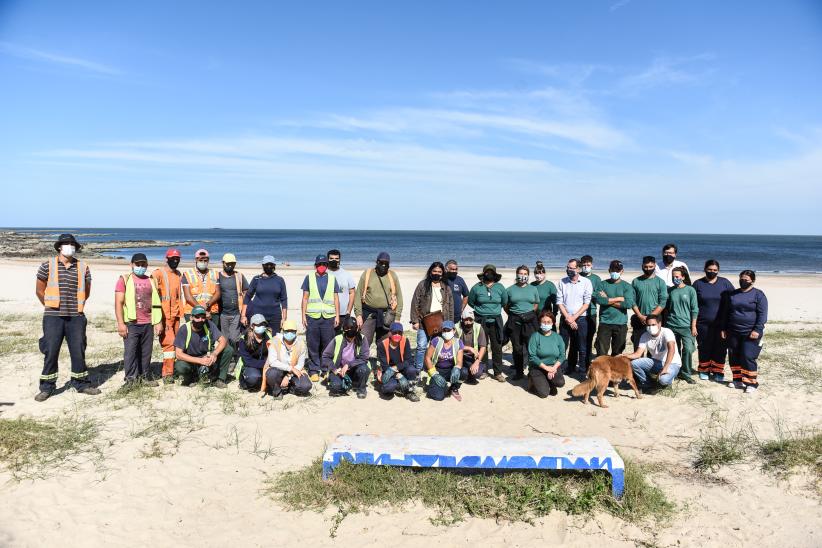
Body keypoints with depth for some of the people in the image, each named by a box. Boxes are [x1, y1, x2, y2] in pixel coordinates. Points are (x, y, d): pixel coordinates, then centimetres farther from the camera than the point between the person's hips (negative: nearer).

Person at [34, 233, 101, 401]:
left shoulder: (83, 267, 4)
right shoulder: (48, 266, -1)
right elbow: (39, 290, 6)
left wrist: (76, 306, 13)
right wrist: (51, 307, 10)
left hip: (76, 317, 2)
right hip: (53, 317, -2)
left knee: (78, 350, 7)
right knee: (51, 351, 2)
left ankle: (81, 383, 19)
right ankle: (47, 387, 14)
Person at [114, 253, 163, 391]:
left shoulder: (151, 281, 14)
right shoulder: (124, 280, 2)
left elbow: (156, 303, 16)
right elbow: (118, 303, -4)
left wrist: (158, 322, 10)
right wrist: (121, 323, -12)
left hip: (148, 324, 4)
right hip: (131, 324, -4)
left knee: (146, 352, 8)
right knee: (130, 351, -5)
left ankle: (145, 376, 17)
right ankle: (131, 379, 1)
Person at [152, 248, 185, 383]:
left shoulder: (179, 275, 16)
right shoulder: (158, 274, -6)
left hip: (176, 314, 7)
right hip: (164, 315, -7)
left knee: (175, 342, 7)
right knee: (169, 342, -11)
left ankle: (168, 370, 15)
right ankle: (167, 374, -6)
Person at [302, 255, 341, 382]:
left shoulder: (332, 278, 12)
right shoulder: (309, 278, 9)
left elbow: (336, 298, 11)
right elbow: (305, 298, 8)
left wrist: (337, 315, 5)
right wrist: (303, 315, 2)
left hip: (328, 317, 1)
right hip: (312, 317, -1)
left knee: (328, 345, 1)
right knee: (313, 346, 1)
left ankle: (326, 370, 12)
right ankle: (314, 371, 10)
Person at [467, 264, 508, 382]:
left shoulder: (500, 287, 4)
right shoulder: (476, 287, -1)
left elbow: (505, 302, 17)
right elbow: (470, 302, 12)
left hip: (496, 321, 1)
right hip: (481, 321, -1)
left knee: (497, 347, 1)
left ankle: (498, 373, 8)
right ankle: (483, 370, 17)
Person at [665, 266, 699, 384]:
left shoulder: (690, 290, 0)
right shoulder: (670, 291, 7)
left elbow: (694, 310, 0)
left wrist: (693, 326, -4)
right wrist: (664, 323, 10)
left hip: (686, 326, -2)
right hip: (671, 326, 3)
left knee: (688, 349, -13)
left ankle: (686, 374, 1)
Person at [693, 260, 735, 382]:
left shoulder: (725, 283, 4)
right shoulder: (698, 284, 4)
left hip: (721, 323, 0)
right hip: (703, 324, 0)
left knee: (720, 348, 4)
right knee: (704, 348, 6)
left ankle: (718, 371, 16)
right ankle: (704, 370, 21)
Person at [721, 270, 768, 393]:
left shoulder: (758, 294, -2)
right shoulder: (732, 294, 13)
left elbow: (762, 314, -8)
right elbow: (726, 312, 17)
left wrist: (757, 330, -16)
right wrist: (723, 329, 14)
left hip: (750, 333, -5)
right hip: (733, 332, 5)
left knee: (748, 357, -9)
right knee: (733, 357, 8)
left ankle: (751, 383, 2)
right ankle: (738, 380, 21)